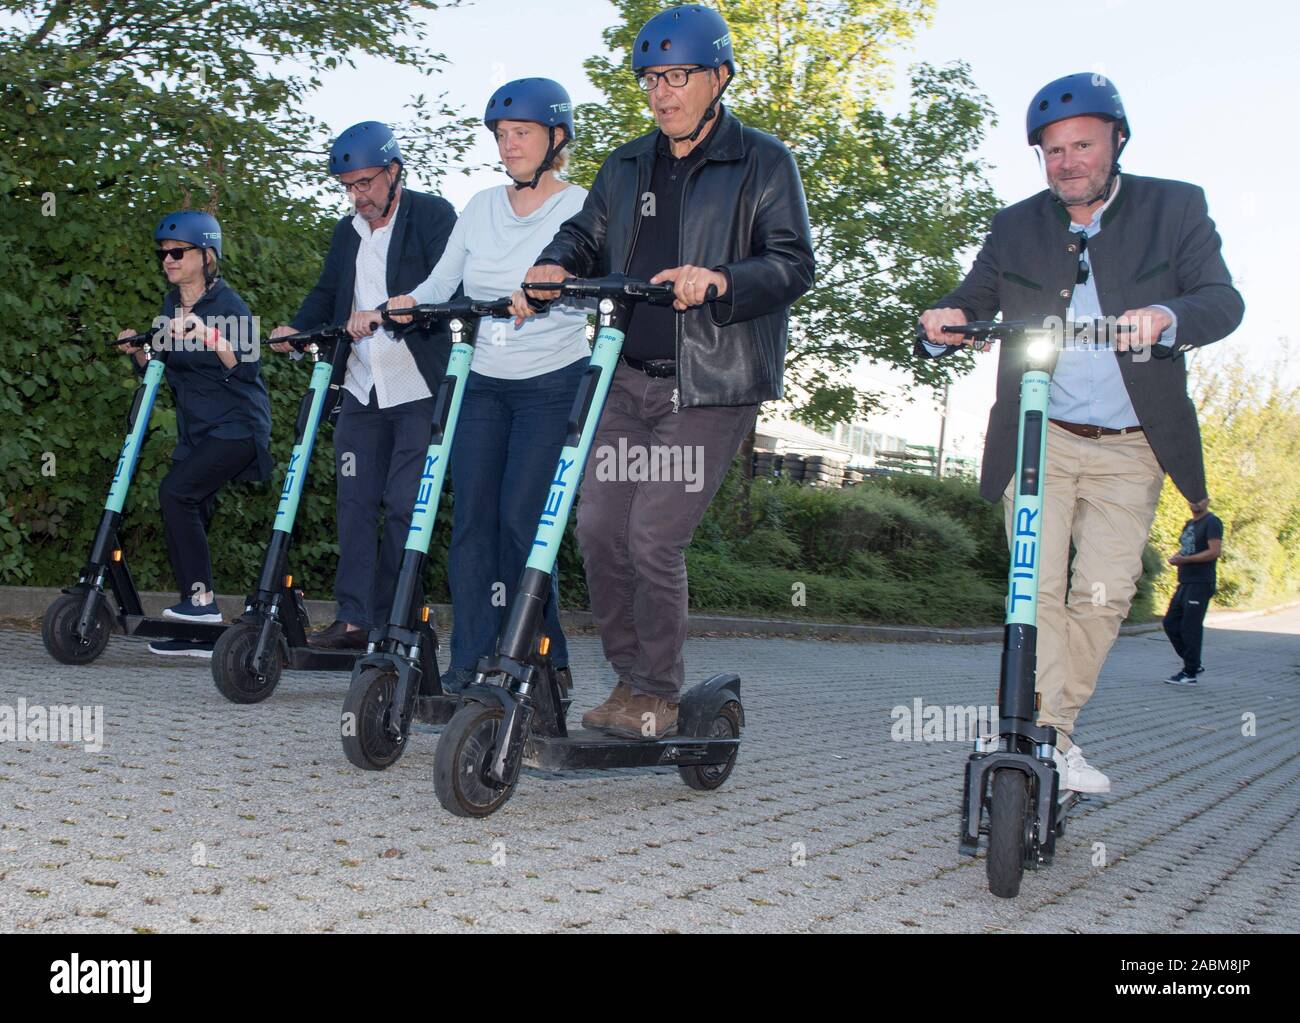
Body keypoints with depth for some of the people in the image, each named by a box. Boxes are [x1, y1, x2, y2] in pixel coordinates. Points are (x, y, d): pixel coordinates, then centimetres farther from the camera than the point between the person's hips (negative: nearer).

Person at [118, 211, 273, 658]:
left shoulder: (227, 303, -11)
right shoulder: (172, 304, 11)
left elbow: (248, 367, -24)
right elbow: (161, 369, 18)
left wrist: (210, 336, -36)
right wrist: (139, 351, -2)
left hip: (236, 426, -8)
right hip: (195, 429, 8)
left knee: (175, 491, -24)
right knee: (188, 514, 3)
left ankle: (202, 599, -16)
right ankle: (198, 633, 9)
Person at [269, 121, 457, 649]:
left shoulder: (433, 215, -4)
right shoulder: (347, 231, 17)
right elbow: (327, 294, 16)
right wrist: (295, 329, -4)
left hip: (418, 391, -6)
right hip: (360, 390, 6)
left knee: (404, 506, -4)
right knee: (355, 502, 4)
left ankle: (389, 621, 5)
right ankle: (352, 617, 9)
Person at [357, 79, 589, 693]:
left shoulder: (581, 207, -2)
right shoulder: (482, 207, 12)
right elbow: (441, 283, 10)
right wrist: (393, 307, -9)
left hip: (552, 383, -5)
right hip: (483, 383, 5)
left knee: (521, 517, -11)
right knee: (471, 516, -3)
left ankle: (542, 661, 2)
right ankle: (469, 661, 1)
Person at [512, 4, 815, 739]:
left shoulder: (763, 163, 0)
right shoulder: (628, 167, 18)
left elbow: (794, 265, -8)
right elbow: (588, 236, 16)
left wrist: (719, 280, -27)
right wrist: (554, 267, -7)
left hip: (713, 384, -6)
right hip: (631, 378, 6)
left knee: (654, 537, -11)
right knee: (599, 526, 1)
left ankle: (659, 696, 6)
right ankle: (630, 674, 19)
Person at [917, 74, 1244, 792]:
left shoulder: (1175, 208, 3)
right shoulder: (1016, 227, 8)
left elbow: (1222, 299, -9)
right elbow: (973, 298, 5)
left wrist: (1167, 317, -33)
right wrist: (944, 322, -21)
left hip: (1130, 448, 0)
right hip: (1039, 438, 0)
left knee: (1104, 596, -2)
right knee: (1041, 591, -8)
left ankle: (1051, 730, 14)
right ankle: (1047, 741, -3)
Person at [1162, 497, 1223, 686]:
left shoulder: (1212, 522, -8)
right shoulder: (1189, 524, 19)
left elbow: (1215, 551, -17)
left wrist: (1185, 559, -20)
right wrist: (1175, 557, 5)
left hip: (1201, 584, -9)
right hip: (1185, 583, 9)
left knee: (1190, 627, -7)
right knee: (1171, 623, 9)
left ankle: (1190, 673, 0)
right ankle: (1195, 664, 19)